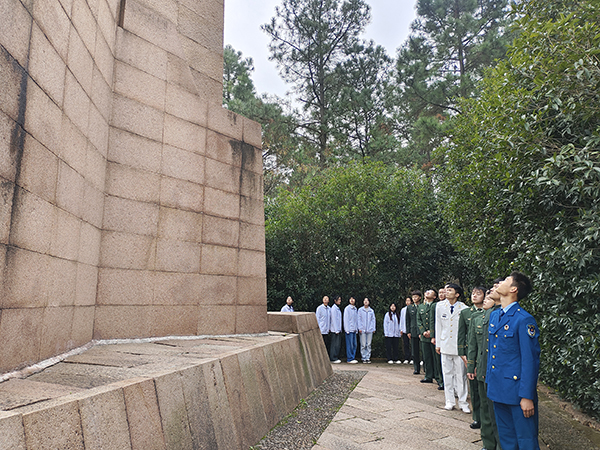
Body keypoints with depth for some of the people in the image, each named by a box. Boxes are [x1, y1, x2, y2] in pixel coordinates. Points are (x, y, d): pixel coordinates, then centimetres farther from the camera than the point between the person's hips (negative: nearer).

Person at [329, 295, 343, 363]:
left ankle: (336, 358, 16)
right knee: (335, 344, -6)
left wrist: (340, 329, 14)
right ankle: (333, 358, -2)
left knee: (338, 344, 10)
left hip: (338, 330, 9)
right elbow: (334, 320, -16)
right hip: (334, 330, -9)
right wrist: (336, 330, -16)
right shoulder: (333, 308, -12)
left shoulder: (338, 308, 16)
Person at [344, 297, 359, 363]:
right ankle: (349, 359, 0)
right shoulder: (347, 308, -6)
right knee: (350, 345, -5)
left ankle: (353, 358, 15)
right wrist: (347, 329, -13)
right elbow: (345, 319, -8)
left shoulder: (355, 309, 14)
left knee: (354, 345, 8)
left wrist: (357, 328, 11)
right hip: (349, 329, -7)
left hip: (354, 330, 7)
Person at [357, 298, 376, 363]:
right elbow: (359, 319, 4)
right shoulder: (360, 310, 5)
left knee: (369, 345, 2)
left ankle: (368, 358, 8)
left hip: (370, 330, 2)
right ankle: (364, 358, 3)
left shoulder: (371, 310, 9)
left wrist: (373, 328, 3)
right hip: (363, 330, -2)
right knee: (363, 345, -3)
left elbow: (373, 320, 11)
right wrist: (360, 328, -4)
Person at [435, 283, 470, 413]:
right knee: (447, 374, 10)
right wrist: (437, 343, 8)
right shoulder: (440, 306, 4)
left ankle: (463, 403, 16)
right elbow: (438, 325, 8)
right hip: (445, 345, 3)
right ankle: (450, 401, 21)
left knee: (461, 375, 4)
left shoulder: (464, 308, -8)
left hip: (459, 346, -3)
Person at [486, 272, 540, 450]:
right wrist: (489, 379, 16)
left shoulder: (524, 320, -16)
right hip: (497, 389, 8)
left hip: (516, 391, -7)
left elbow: (530, 360, -17)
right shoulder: (494, 316, 9)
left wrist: (527, 396, -17)